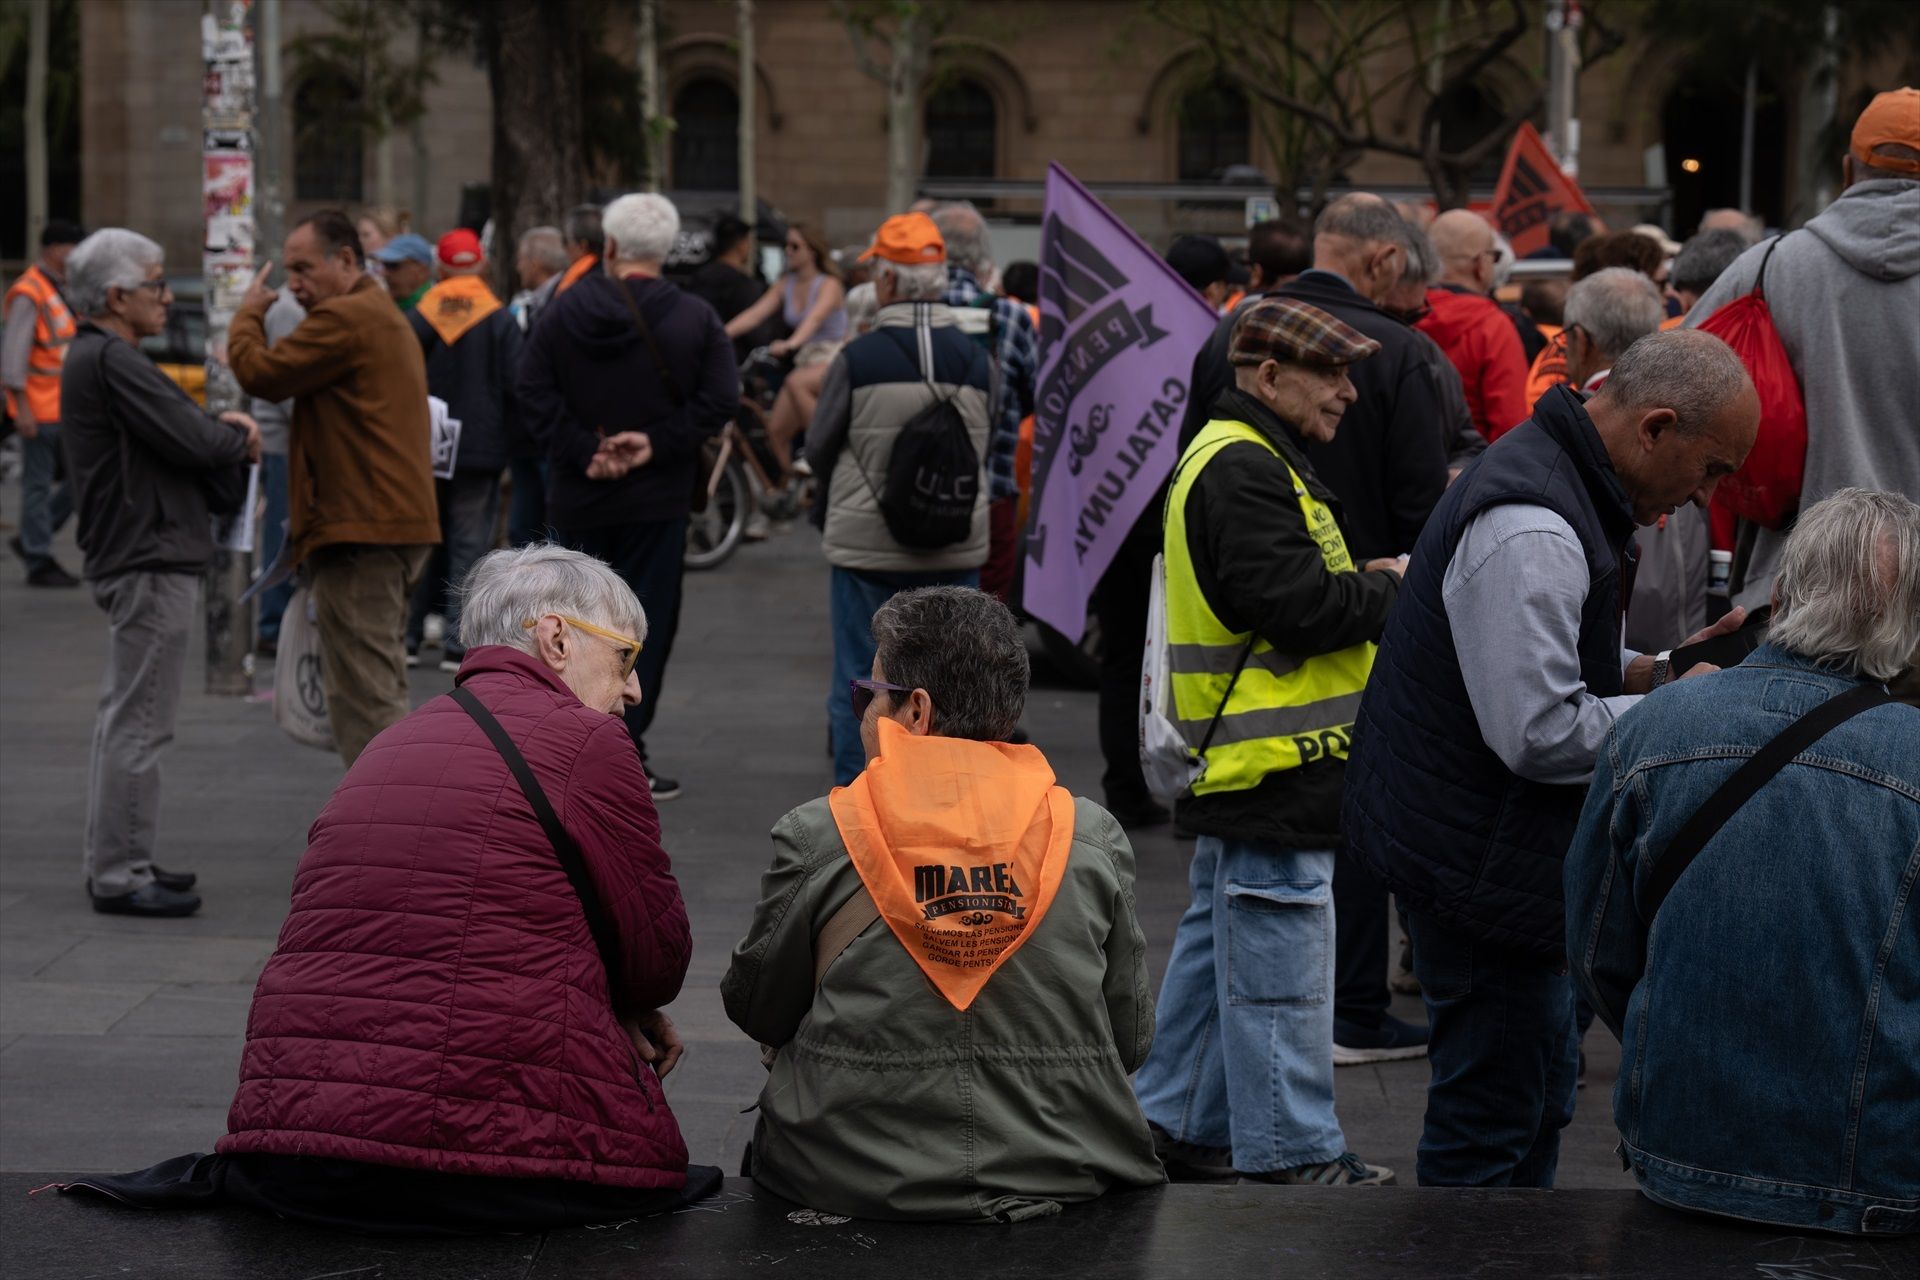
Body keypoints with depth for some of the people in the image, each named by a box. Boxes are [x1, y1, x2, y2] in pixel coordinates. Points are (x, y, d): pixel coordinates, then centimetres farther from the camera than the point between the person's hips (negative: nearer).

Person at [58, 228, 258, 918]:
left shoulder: (94, 357, 17)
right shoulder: (111, 361, -17)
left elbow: (175, 430, 18)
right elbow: (191, 442, -21)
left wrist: (221, 430, -1)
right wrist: (237, 437, -1)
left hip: (129, 557, 11)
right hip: (149, 561, -11)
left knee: (123, 716, 17)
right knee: (137, 723, -7)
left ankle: (116, 861, 25)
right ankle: (120, 875, -5)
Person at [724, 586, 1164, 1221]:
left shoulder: (815, 837, -8)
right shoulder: (1094, 839, -3)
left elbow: (756, 1011, 6)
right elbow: (1131, 1039, 5)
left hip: (857, 1185, -2)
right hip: (1063, 1181, 2)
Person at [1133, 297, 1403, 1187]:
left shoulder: (1236, 461, 18)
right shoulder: (1245, 470, -17)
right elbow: (1292, 603, -24)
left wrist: (1363, 584, 5)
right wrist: (1389, 590, -9)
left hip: (1240, 763, 11)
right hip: (1273, 766, -11)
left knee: (1218, 947, 17)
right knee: (1279, 963, -5)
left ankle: (1174, 1120, 25)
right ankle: (1289, 1147, 0)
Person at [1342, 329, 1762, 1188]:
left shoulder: (1547, 474, 10)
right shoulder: (1531, 531, -25)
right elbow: (1538, 732, -28)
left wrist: (1662, 669, 7)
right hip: (1482, 860, -11)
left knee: (1540, 1087, 20)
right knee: (1490, 1122, -3)